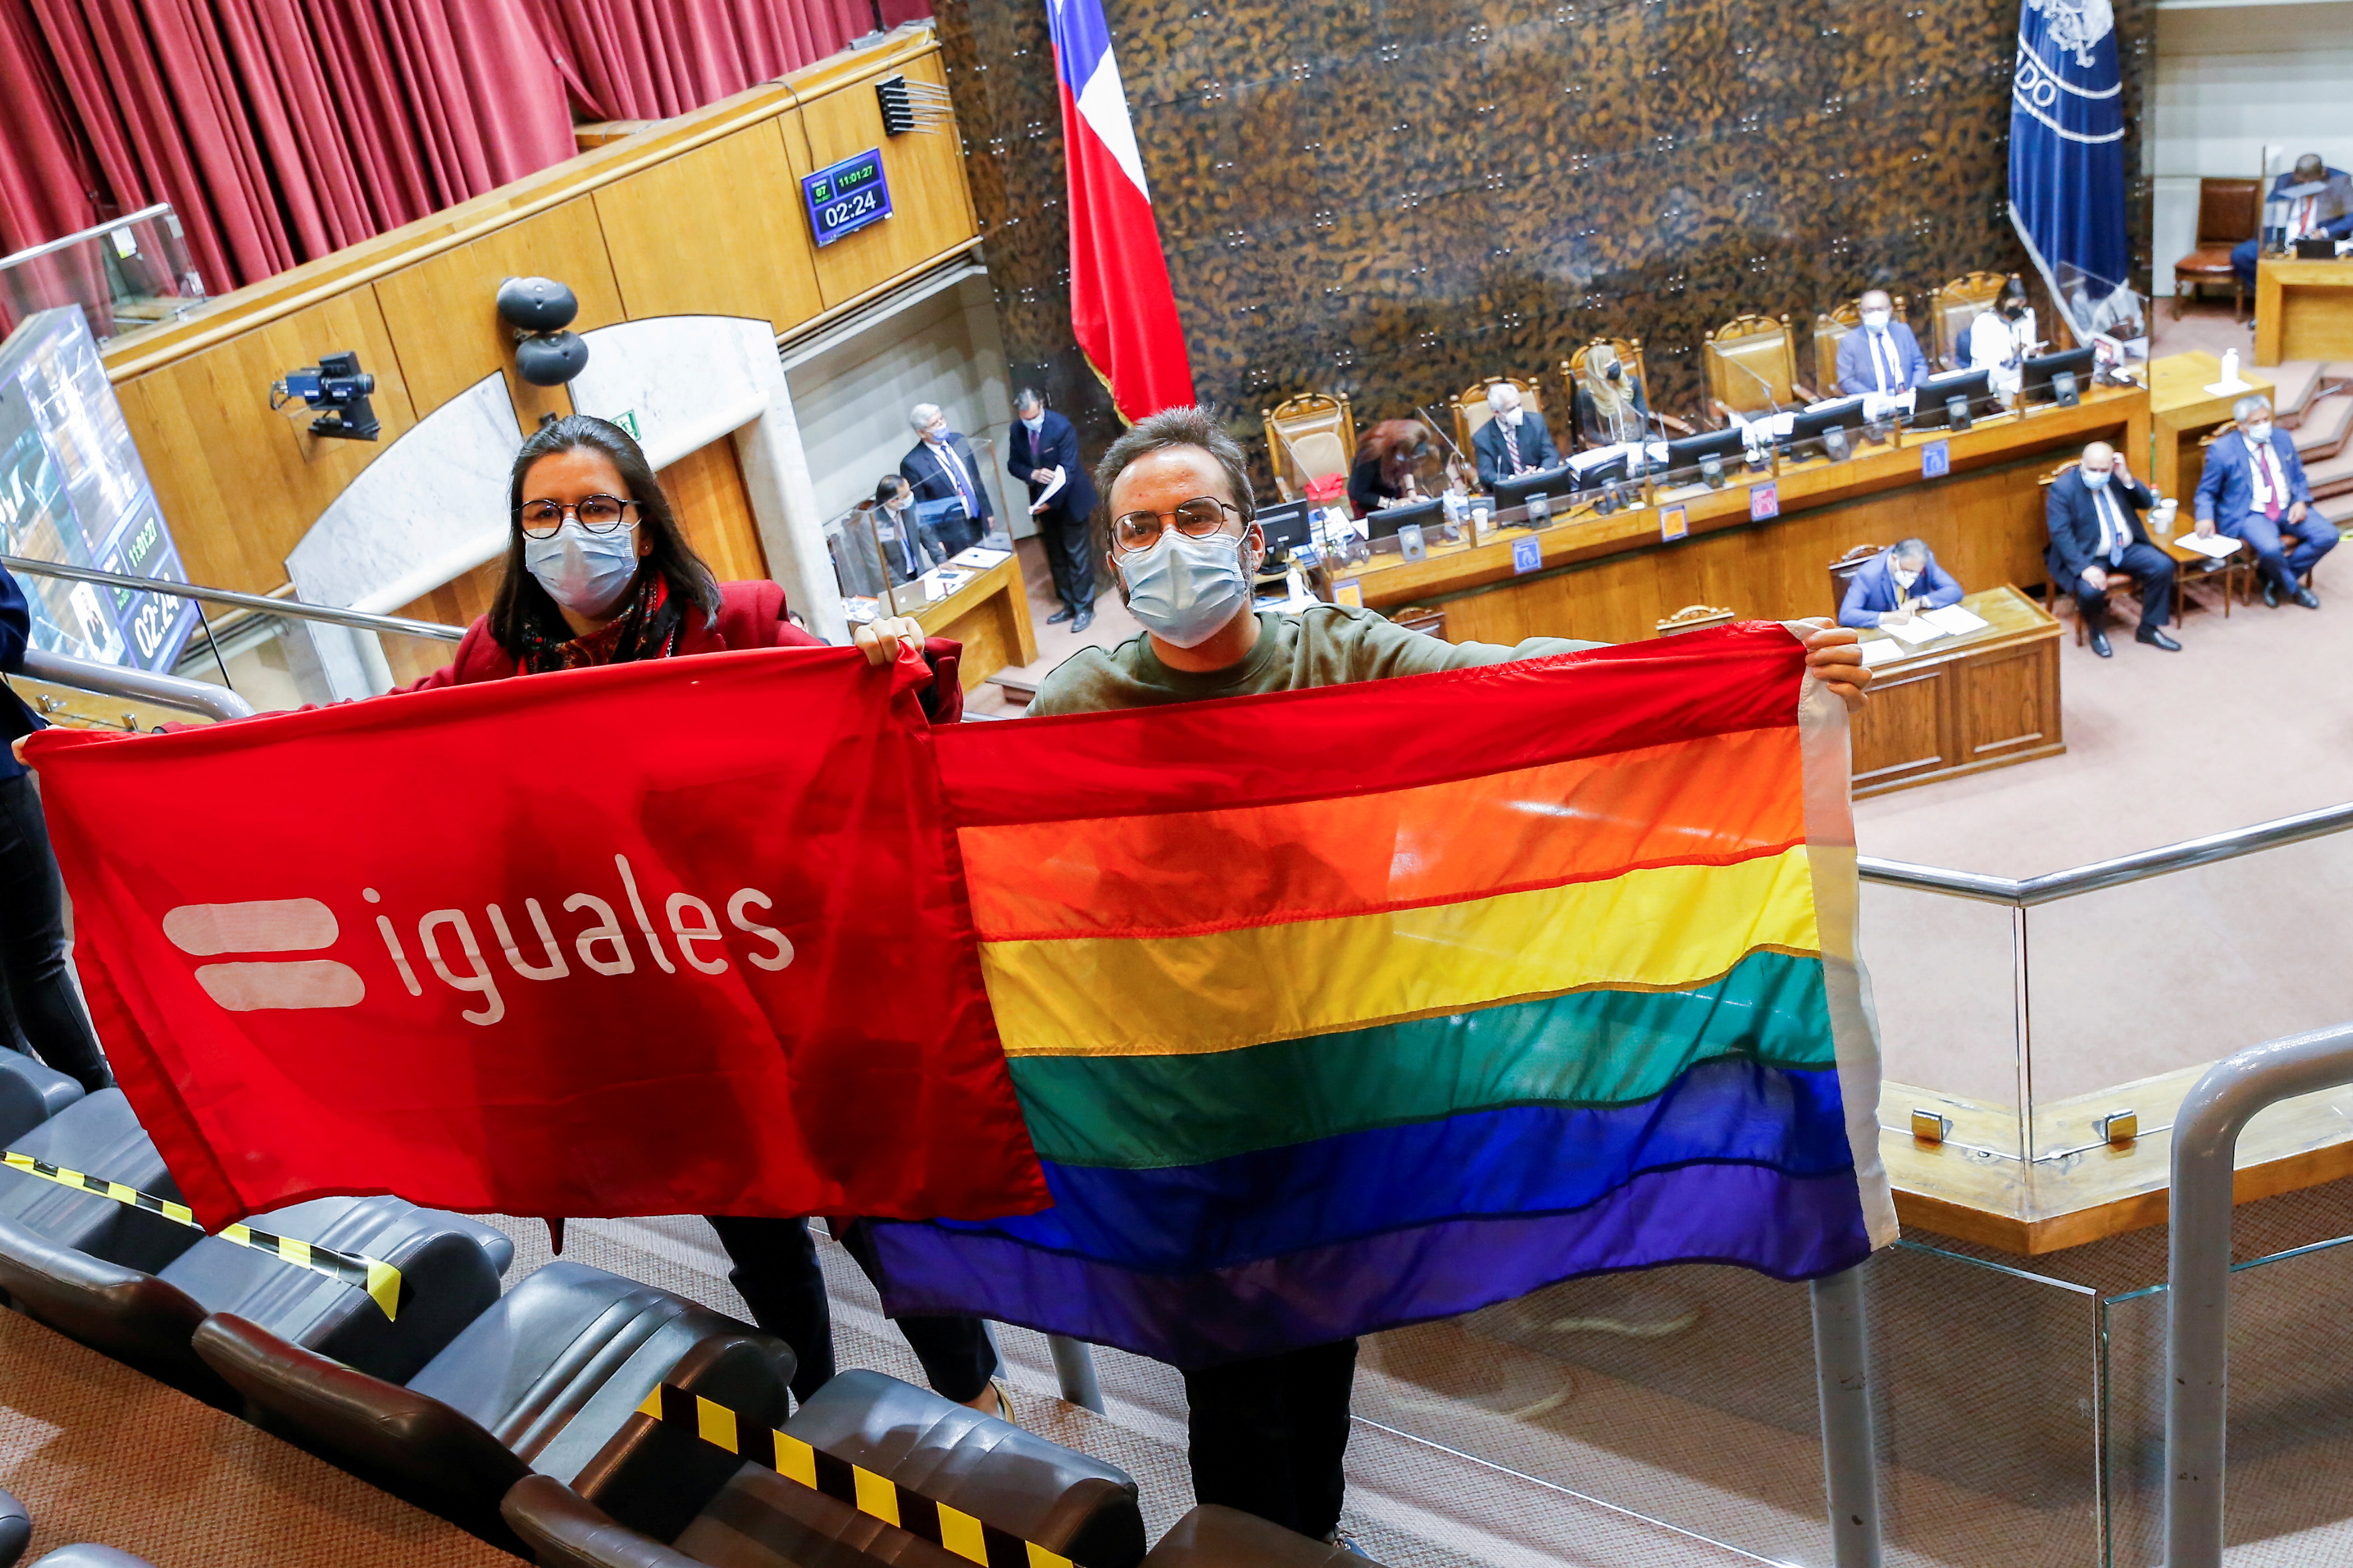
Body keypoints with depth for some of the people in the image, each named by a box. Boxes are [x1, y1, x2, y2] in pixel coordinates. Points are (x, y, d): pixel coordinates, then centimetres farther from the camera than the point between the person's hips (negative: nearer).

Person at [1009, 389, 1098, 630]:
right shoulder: (1017, 430, -6)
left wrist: (1052, 501, -28)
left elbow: (1067, 470, -22)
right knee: (1056, 556, 13)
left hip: (1068, 499, -5)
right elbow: (1014, 464, 2)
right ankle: (1069, 605, 24)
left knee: (1076, 554, 0)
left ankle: (1084, 608, 9)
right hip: (1043, 501, 6)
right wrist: (1033, 474, -20)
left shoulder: (1061, 427, -22)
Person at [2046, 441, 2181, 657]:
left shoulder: (2117, 476, 1)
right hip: (2087, 555, -5)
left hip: (2126, 548, 5)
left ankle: (2149, 629, 2)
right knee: (2091, 590, -32)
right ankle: (2097, 632, 2)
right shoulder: (2063, 488, -15)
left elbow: (2148, 503, 2)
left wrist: (2127, 478, -15)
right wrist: (2084, 568, -31)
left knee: (2163, 566, -15)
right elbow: (2061, 534, -21)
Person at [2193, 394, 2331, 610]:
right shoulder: (2222, 450, -7)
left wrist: (2301, 502, -3)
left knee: (2327, 537, -15)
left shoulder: (2283, 439, 9)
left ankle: (2274, 577, 1)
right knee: (2270, 549, -34)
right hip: (2249, 515, -5)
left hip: (2288, 510, 6)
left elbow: (2299, 477, 17)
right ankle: (2293, 588, -3)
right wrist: (2206, 518, -20)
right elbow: (2206, 491, 0)